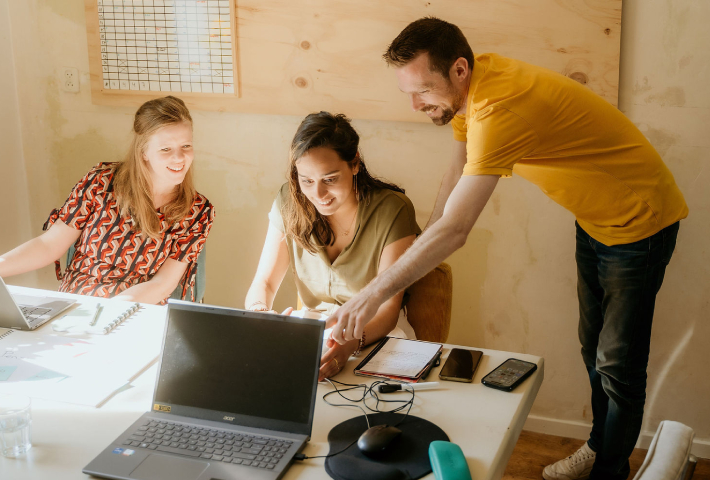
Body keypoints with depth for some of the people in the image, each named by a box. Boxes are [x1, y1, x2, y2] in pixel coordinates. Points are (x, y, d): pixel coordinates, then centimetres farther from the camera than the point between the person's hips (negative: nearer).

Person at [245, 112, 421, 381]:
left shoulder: (392, 210, -15)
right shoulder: (289, 203, -4)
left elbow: (388, 308, -19)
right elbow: (264, 281, -1)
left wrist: (352, 342, -42)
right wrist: (259, 313, -27)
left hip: (376, 334, -3)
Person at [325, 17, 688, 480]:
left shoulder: (499, 108, -37)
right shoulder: (469, 84, -8)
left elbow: (454, 230, -39)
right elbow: (458, 174, 5)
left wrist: (374, 294, -36)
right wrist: (419, 257, 1)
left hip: (638, 221, -9)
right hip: (593, 220, 9)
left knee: (618, 367, -1)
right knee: (593, 349, 21)